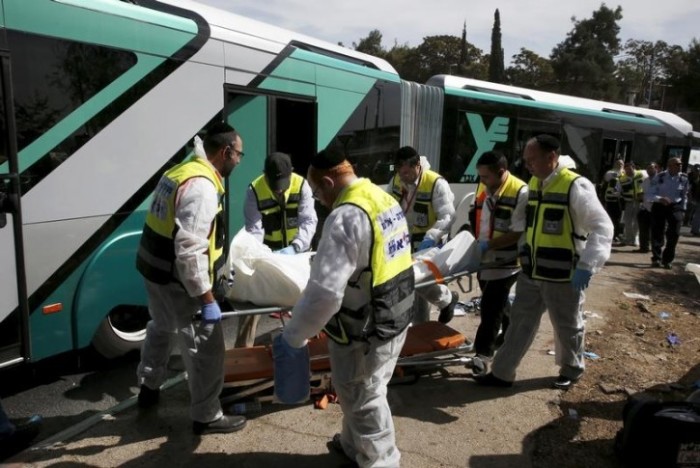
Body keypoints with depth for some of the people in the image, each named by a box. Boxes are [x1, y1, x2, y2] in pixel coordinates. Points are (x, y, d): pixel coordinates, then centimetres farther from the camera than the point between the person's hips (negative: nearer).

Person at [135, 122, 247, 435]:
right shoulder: (202, 186, -24)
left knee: (161, 329, 30)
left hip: (154, 268, 10)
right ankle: (206, 417, 17)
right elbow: (190, 251, -29)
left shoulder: (181, 171, 7)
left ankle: (149, 389, 50)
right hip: (177, 279, -10)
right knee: (206, 349, 3)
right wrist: (207, 299, -25)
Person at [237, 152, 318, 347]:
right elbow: (254, 228, -23)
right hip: (268, 251, -1)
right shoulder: (254, 190, -20)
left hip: (297, 250, 1)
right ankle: (243, 346, 13)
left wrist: (294, 247, -37)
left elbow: (309, 221, -23)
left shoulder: (301, 185, -18)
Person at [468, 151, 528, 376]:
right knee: (498, 303, 21)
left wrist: (488, 245, -23)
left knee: (491, 307, -4)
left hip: (505, 262, -7)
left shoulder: (520, 192, -19)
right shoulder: (483, 188, 4)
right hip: (484, 259, 7)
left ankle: (483, 352, 7)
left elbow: (518, 233, -22)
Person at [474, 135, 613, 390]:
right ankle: (502, 373, 23)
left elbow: (602, 227, -20)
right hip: (530, 272, 6)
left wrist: (587, 265, -28)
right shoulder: (533, 184, 6)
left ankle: (572, 370, 39)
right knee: (520, 322, 13)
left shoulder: (576, 187, -17)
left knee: (567, 327, 15)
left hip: (563, 276, -6)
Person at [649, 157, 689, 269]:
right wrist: (660, 199, -27)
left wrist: (682, 208, 6)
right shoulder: (659, 177, -9)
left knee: (673, 235, 0)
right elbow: (652, 194, -8)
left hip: (676, 207, 2)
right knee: (657, 234, 4)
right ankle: (656, 258, 19)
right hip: (659, 206, -2)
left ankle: (667, 260, 13)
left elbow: (684, 195, 10)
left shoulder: (684, 178, -2)